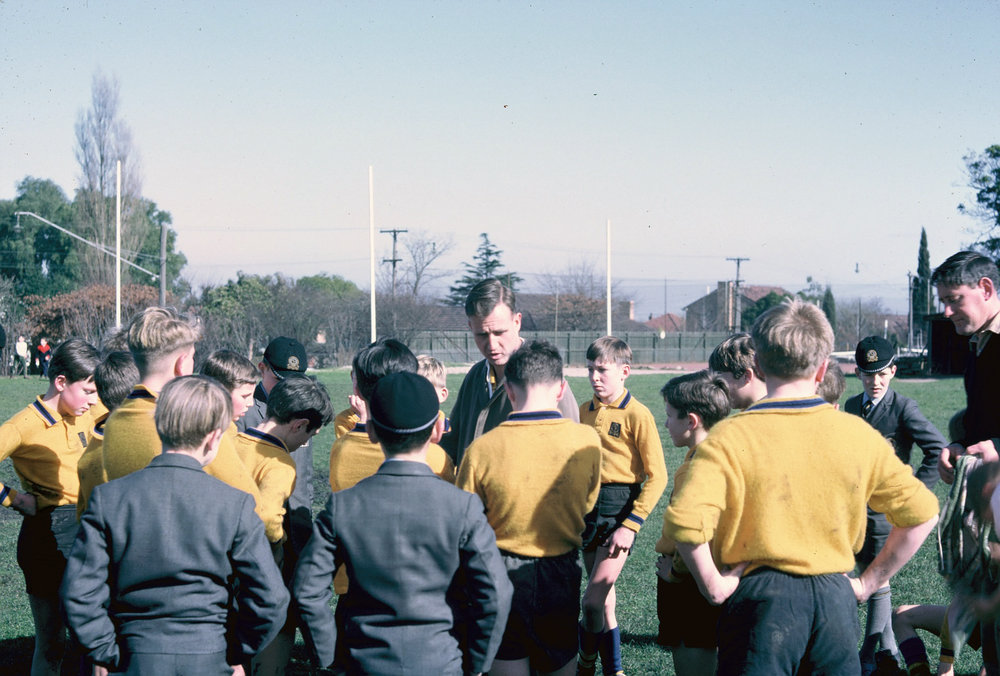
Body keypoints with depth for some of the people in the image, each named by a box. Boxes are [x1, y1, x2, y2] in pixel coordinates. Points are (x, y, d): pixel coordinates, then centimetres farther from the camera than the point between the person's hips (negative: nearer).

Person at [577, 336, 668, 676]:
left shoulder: (637, 415, -11)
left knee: (593, 599, -12)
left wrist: (631, 525, -16)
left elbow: (657, 476, -12)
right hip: (588, 507, 6)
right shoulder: (584, 411, 7)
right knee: (605, 600, 12)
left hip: (620, 508, -6)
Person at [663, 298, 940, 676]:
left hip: (761, 600, -3)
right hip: (835, 597, 3)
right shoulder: (858, 435, 1)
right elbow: (921, 513, 5)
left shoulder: (731, 438, -10)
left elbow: (685, 521, -23)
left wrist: (712, 584, -8)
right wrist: (869, 582, 10)